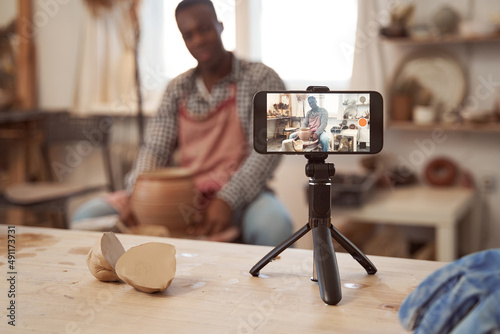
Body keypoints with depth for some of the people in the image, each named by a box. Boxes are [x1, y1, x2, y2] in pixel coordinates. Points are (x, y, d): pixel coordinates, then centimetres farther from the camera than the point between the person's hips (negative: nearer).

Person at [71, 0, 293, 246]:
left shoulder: (261, 79, -1)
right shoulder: (177, 89, 13)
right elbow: (154, 149, 7)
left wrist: (227, 200, -25)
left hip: (238, 195, -4)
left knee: (272, 225, -40)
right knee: (89, 215, -8)